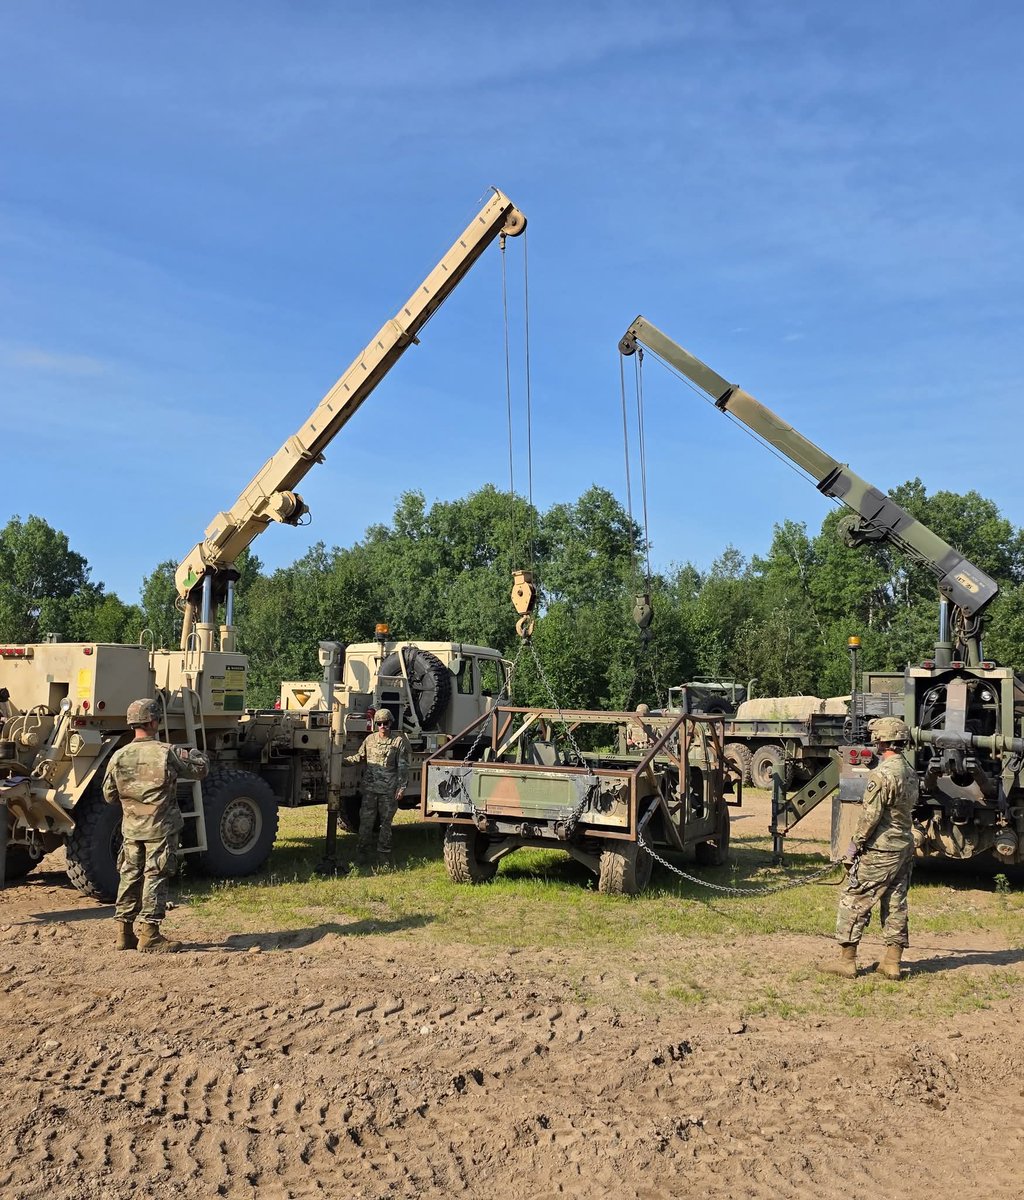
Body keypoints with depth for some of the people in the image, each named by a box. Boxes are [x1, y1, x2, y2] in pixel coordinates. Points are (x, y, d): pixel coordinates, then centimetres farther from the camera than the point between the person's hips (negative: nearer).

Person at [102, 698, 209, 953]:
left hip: (131, 829, 5)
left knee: (130, 877, 13)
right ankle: (149, 934, 1)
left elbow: (109, 796, 7)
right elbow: (200, 769, -1)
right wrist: (197, 755, 21)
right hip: (161, 828, -4)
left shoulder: (119, 756, -1)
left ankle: (124, 933, 19)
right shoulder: (168, 753, -13)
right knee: (155, 878, 1)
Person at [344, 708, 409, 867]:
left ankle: (384, 855, 13)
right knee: (366, 820, 1)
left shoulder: (399, 741, 0)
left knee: (386, 822, 5)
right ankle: (362, 853, 11)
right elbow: (360, 756, 18)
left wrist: (402, 786, -6)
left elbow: (403, 766, -1)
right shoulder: (370, 739, 8)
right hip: (370, 787, 2)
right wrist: (343, 760, 6)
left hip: (389, 789, -2)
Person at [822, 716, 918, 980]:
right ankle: (892, 962, 17)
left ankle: (846, 960, 3)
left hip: (880, 850, -9)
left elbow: (870, 815, -19)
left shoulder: (883, 773, -19)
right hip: (905, 847, 9)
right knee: (896, 904, 13)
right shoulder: (909, 771, 9)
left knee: (854, 900, -1)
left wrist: (857, 842, -8)